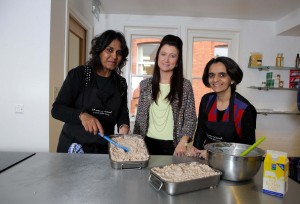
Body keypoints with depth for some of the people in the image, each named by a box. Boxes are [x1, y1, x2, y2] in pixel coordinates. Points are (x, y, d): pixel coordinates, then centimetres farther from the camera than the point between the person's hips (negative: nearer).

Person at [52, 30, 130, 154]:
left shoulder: (121, 83, 3)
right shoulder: (78, 74, -10)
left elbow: (122, 113, 1)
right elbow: (57, 109, -13)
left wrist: (124, 127, -22)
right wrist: (82, 115, -32)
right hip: (73, 146, -3)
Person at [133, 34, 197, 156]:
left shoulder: (185, 85, -4)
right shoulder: (145, 85, 3)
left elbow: (190, 119, -5)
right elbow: (140, 117, 6)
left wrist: (182, 143, -16)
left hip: (173, 145, -2)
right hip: (148, 143, 2)